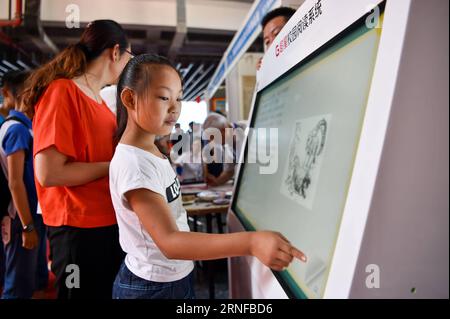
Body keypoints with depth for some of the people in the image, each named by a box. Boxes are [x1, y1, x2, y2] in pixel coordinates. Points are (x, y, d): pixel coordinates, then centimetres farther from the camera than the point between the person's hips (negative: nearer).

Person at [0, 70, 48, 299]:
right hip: (24, 218, -8)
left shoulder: (23, 126, 10)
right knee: (19, 288, 5)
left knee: (37, 282, 19)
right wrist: (27, 226, -18)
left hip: (33, 214, 8)